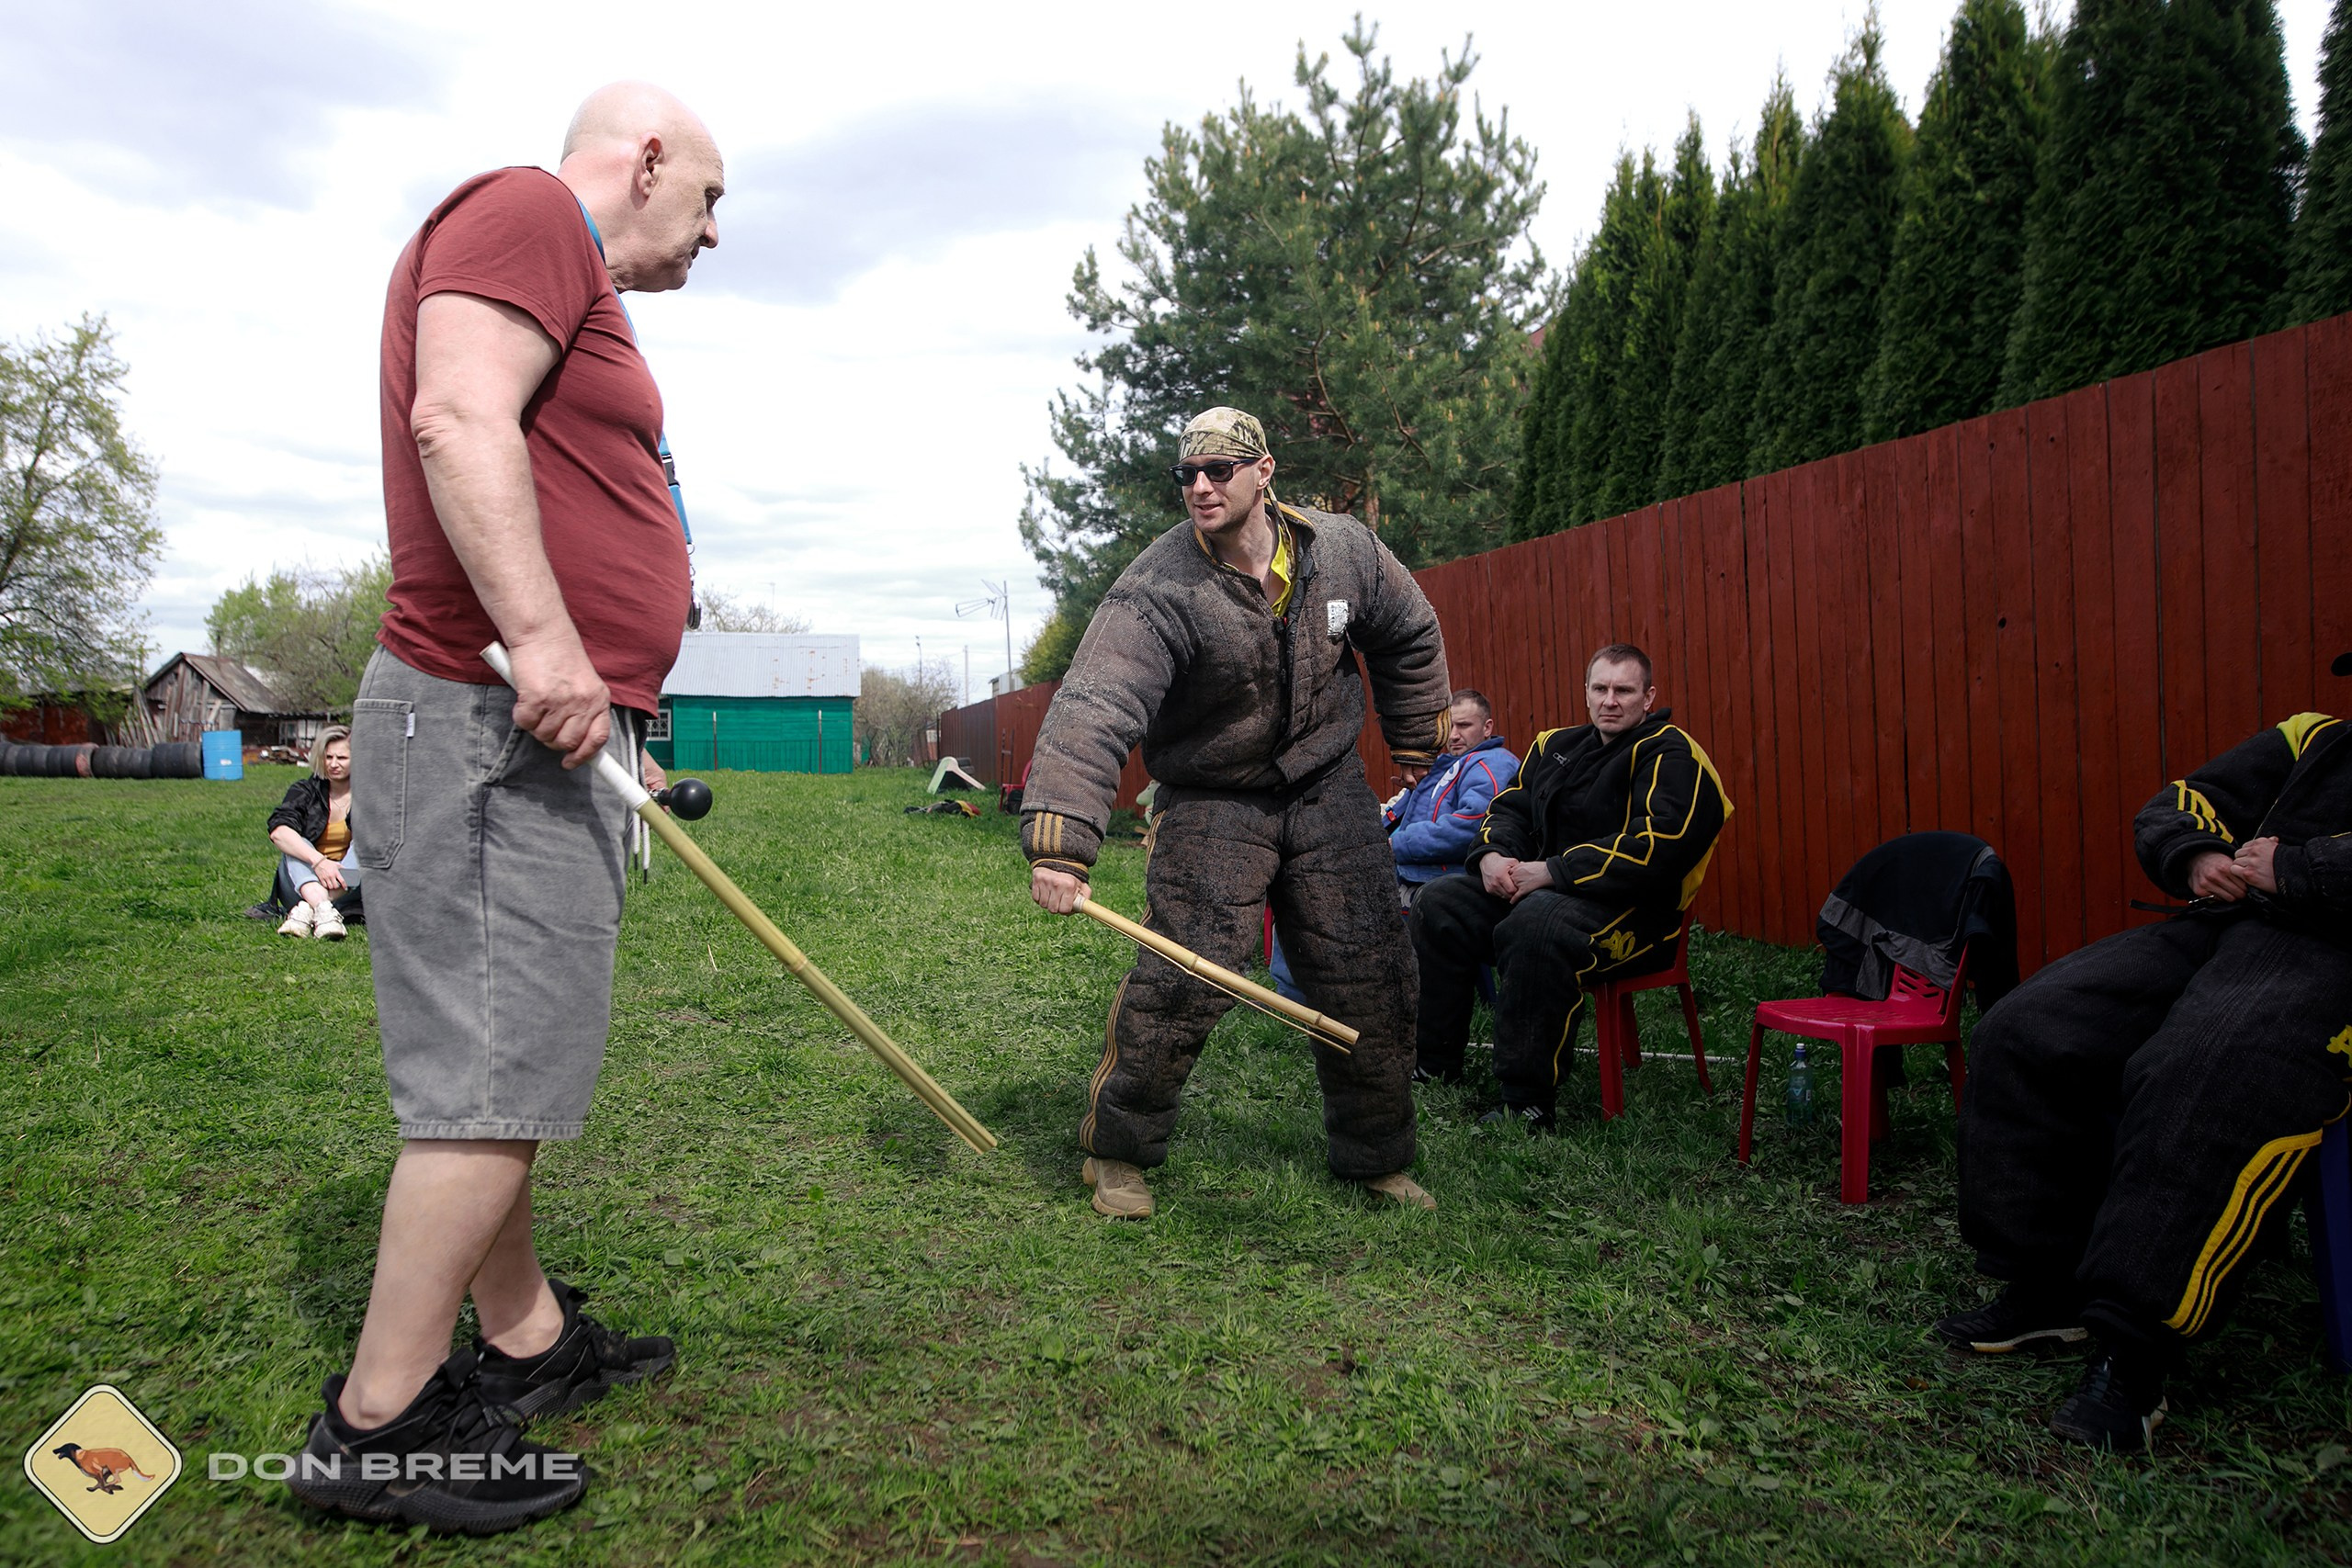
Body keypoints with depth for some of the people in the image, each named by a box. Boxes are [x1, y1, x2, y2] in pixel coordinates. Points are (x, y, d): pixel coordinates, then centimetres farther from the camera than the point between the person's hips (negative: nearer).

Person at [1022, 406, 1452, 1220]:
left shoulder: (1344, 551, -7)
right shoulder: (1157, 590, -22)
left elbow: (1409, 634, 13)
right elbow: (1093, 708, -35)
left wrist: (1416, 739, 19)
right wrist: (1058, 843, -47)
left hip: (1329, 790, 4)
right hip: (1211, 802, -4)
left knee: (1368, 980, 7)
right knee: (1179, 983, -12)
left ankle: (1377, 1157, 28)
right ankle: (1117, 1151, 12)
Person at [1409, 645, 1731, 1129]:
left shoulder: (1671, 756, -8)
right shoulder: (1557, 745, 17)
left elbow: (1658, 847, -22)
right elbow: (1510, 808, 22)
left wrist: (1551, 872, -22)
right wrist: (1493, 854, -3)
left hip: (1631, 910, -8)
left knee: (1536, 921, -38)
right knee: (1439, 903, -2)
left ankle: (1529, 1107, -31)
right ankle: (1433, 1067, 4)